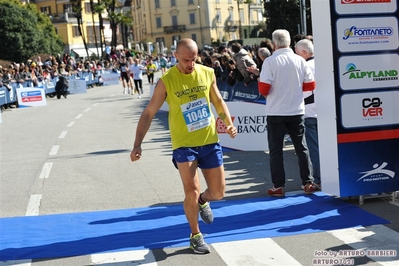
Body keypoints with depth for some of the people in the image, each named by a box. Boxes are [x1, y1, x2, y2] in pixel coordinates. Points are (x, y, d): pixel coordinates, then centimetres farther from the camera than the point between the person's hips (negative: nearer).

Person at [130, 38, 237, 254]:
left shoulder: (208, 73, -2)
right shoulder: (166, 81, -13)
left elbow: (218, 101, 13)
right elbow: (149, 113, -9)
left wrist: (229, 123, -3)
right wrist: (138, 144, -17)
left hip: (210, 141, 4)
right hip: (184, 144, -3)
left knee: (218, 192, 7)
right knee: (191, 193, -7)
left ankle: (203, 201, 44)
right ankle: (195, 236, 17)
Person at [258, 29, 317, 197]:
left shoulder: (270, 61, -11)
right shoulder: (300, 60, -1)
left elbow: (263, 89, -15)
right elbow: (310, 85, 3)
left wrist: (267, 94, 7)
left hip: (276, 112, -3)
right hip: (296, 111, 3)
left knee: (276, 150, 5)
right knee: (301, 148, 11)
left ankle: (279, 186, 6)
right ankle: (308, 183, 13)